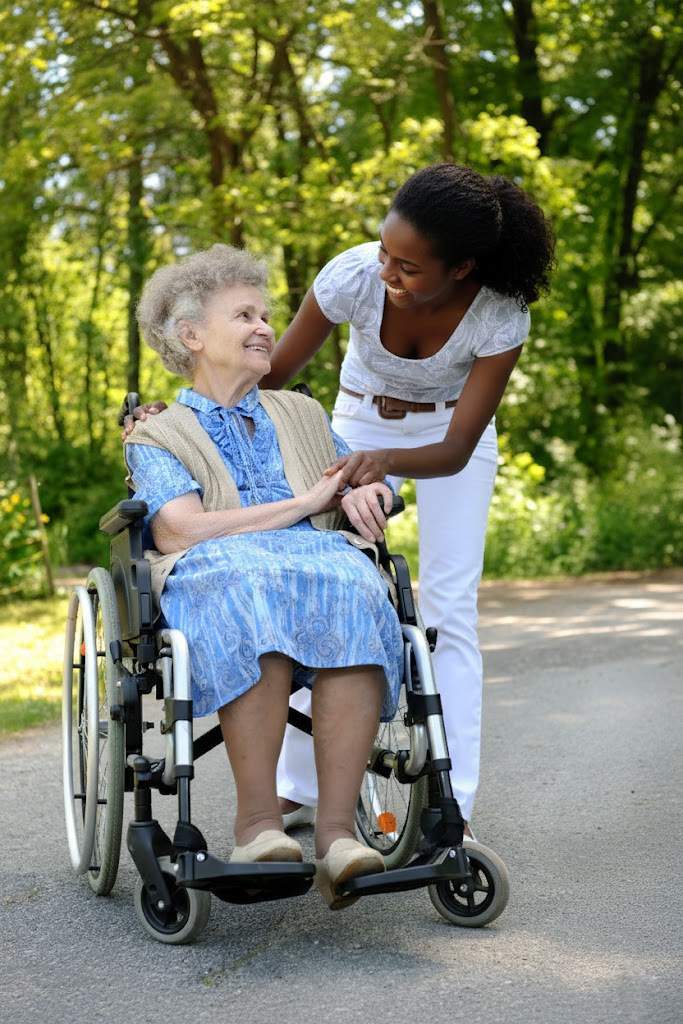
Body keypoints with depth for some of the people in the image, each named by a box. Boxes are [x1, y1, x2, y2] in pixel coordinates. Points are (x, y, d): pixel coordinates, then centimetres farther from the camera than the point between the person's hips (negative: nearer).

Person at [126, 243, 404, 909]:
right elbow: (181, 533, -1)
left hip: (323, 559, 3)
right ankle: (257, 821, -36)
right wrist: (306, 502, -1)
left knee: (355, 595, -36)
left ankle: (336, 830, -42)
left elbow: (369, 485, 33)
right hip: (212, 574, -3)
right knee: (253, 597, -42)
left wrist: (364, 492, 6)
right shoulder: (157, 436, 18)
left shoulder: (302, 415, 34)